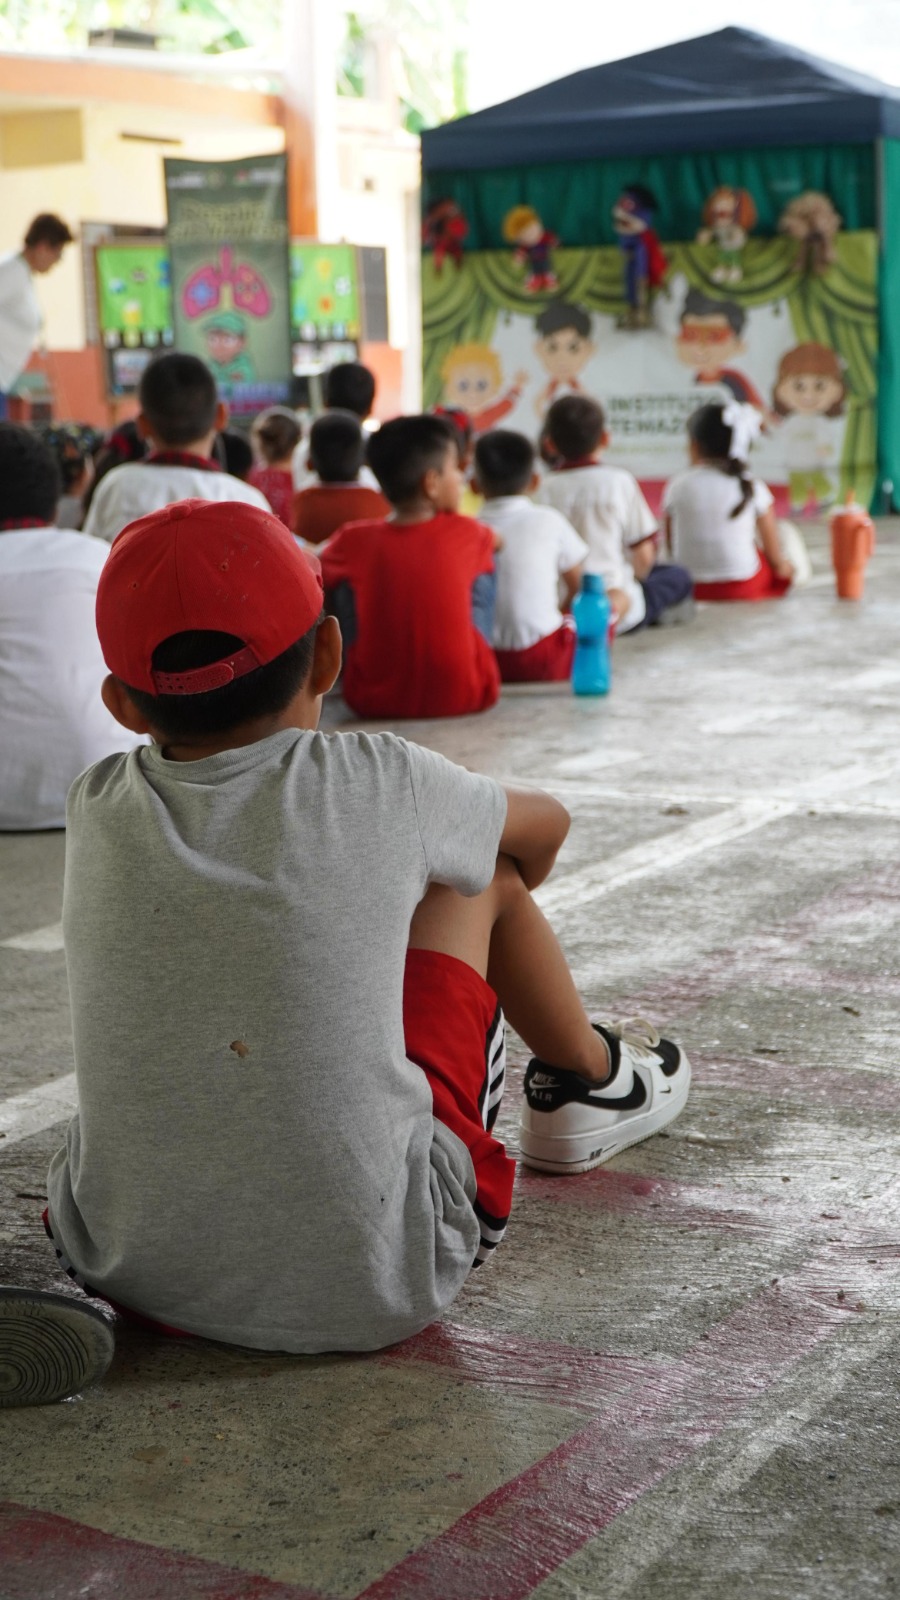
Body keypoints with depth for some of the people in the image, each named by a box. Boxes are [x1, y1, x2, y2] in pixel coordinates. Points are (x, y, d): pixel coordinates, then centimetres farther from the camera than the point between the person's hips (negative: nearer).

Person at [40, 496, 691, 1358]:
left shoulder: (97, 809, -1)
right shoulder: (377, 783, -7)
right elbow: (545, 826, 15)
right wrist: (480, 900, 38)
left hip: (122, 1275, 3)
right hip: (371, 1290, -3)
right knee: (480, 872, 13)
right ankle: (590, 1080, 41)